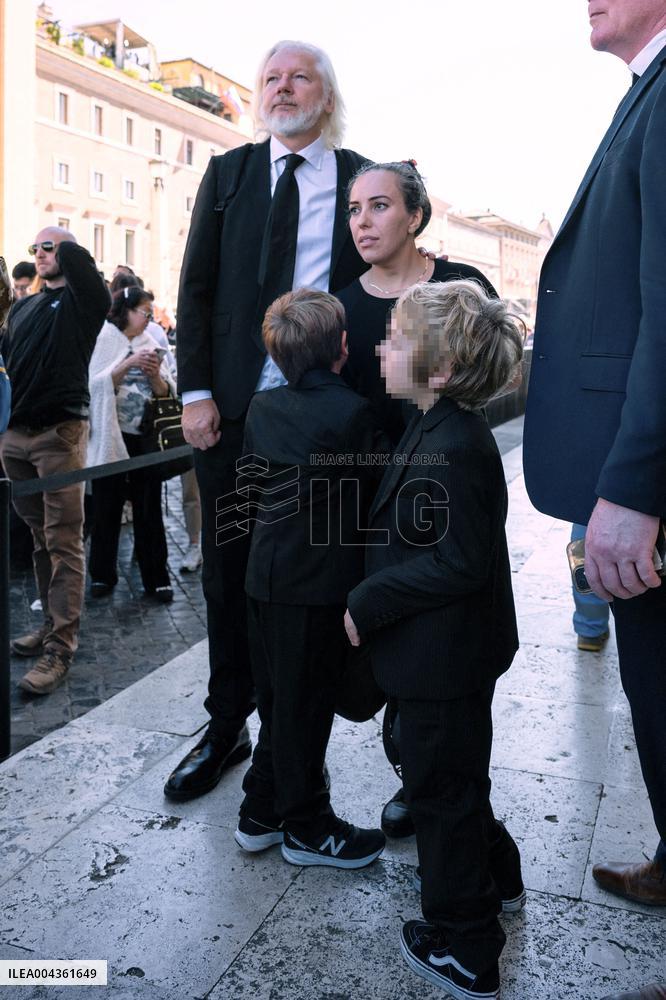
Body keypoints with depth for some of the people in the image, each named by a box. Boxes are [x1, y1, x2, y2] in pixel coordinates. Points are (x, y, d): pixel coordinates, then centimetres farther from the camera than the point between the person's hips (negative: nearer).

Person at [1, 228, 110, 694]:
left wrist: (64, 249, 4)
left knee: (63, 542, -7)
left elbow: (76, 258, -20)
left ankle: (61, 648, -6)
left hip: (60, 433, -7)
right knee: (40, 538, 13)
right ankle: (53, 623, 23)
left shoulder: (83, 301, 0)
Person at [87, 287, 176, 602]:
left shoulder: (150, 343, 10)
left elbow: (165, 393, 8)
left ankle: (156, 577, 8)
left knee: (149, 508, 3)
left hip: (145, 437, 3)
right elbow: (96, 385, -11)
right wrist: (128, 364, -20)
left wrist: (154, 374, -12)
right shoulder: (103, 340, 0)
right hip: (111, 437, -3)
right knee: (107, 508, 4)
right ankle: (102, 574, 17)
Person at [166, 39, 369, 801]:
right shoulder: (227, 173, 10)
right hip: (230, 407, 2)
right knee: (227, 573, 9)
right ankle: (227, 726, 24)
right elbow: (195, 286, 6)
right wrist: (195, 391, -4)